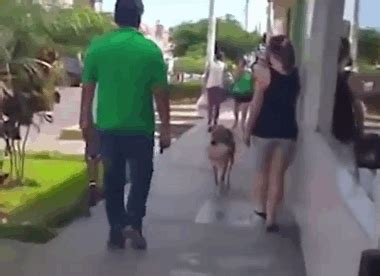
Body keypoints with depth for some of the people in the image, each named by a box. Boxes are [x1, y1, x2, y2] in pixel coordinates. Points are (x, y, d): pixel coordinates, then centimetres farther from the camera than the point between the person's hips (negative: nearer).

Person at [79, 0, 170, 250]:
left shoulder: (97, 46, -1)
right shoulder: (150, 49, -8)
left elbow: (88, 86, 4)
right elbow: (160, 93, -8)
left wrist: (86, 117, 15)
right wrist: (166, 127, 0)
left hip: (107, 126, 3)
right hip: (140, 128, -2)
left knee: (113, 180, 13)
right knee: (140, 177, 13)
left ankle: (116, 233, 18)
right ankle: (133, 223, -1)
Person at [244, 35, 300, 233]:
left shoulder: (265, 73, -11)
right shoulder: (295, 74, 1)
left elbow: (256, 105, -12)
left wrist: (248, 130, -2)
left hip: (264, 130, -2)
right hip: (287, 131, 3)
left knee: (262, 172, 18)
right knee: (277, 175, 9)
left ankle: (260, 208, 31)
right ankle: (271, 218, 10)